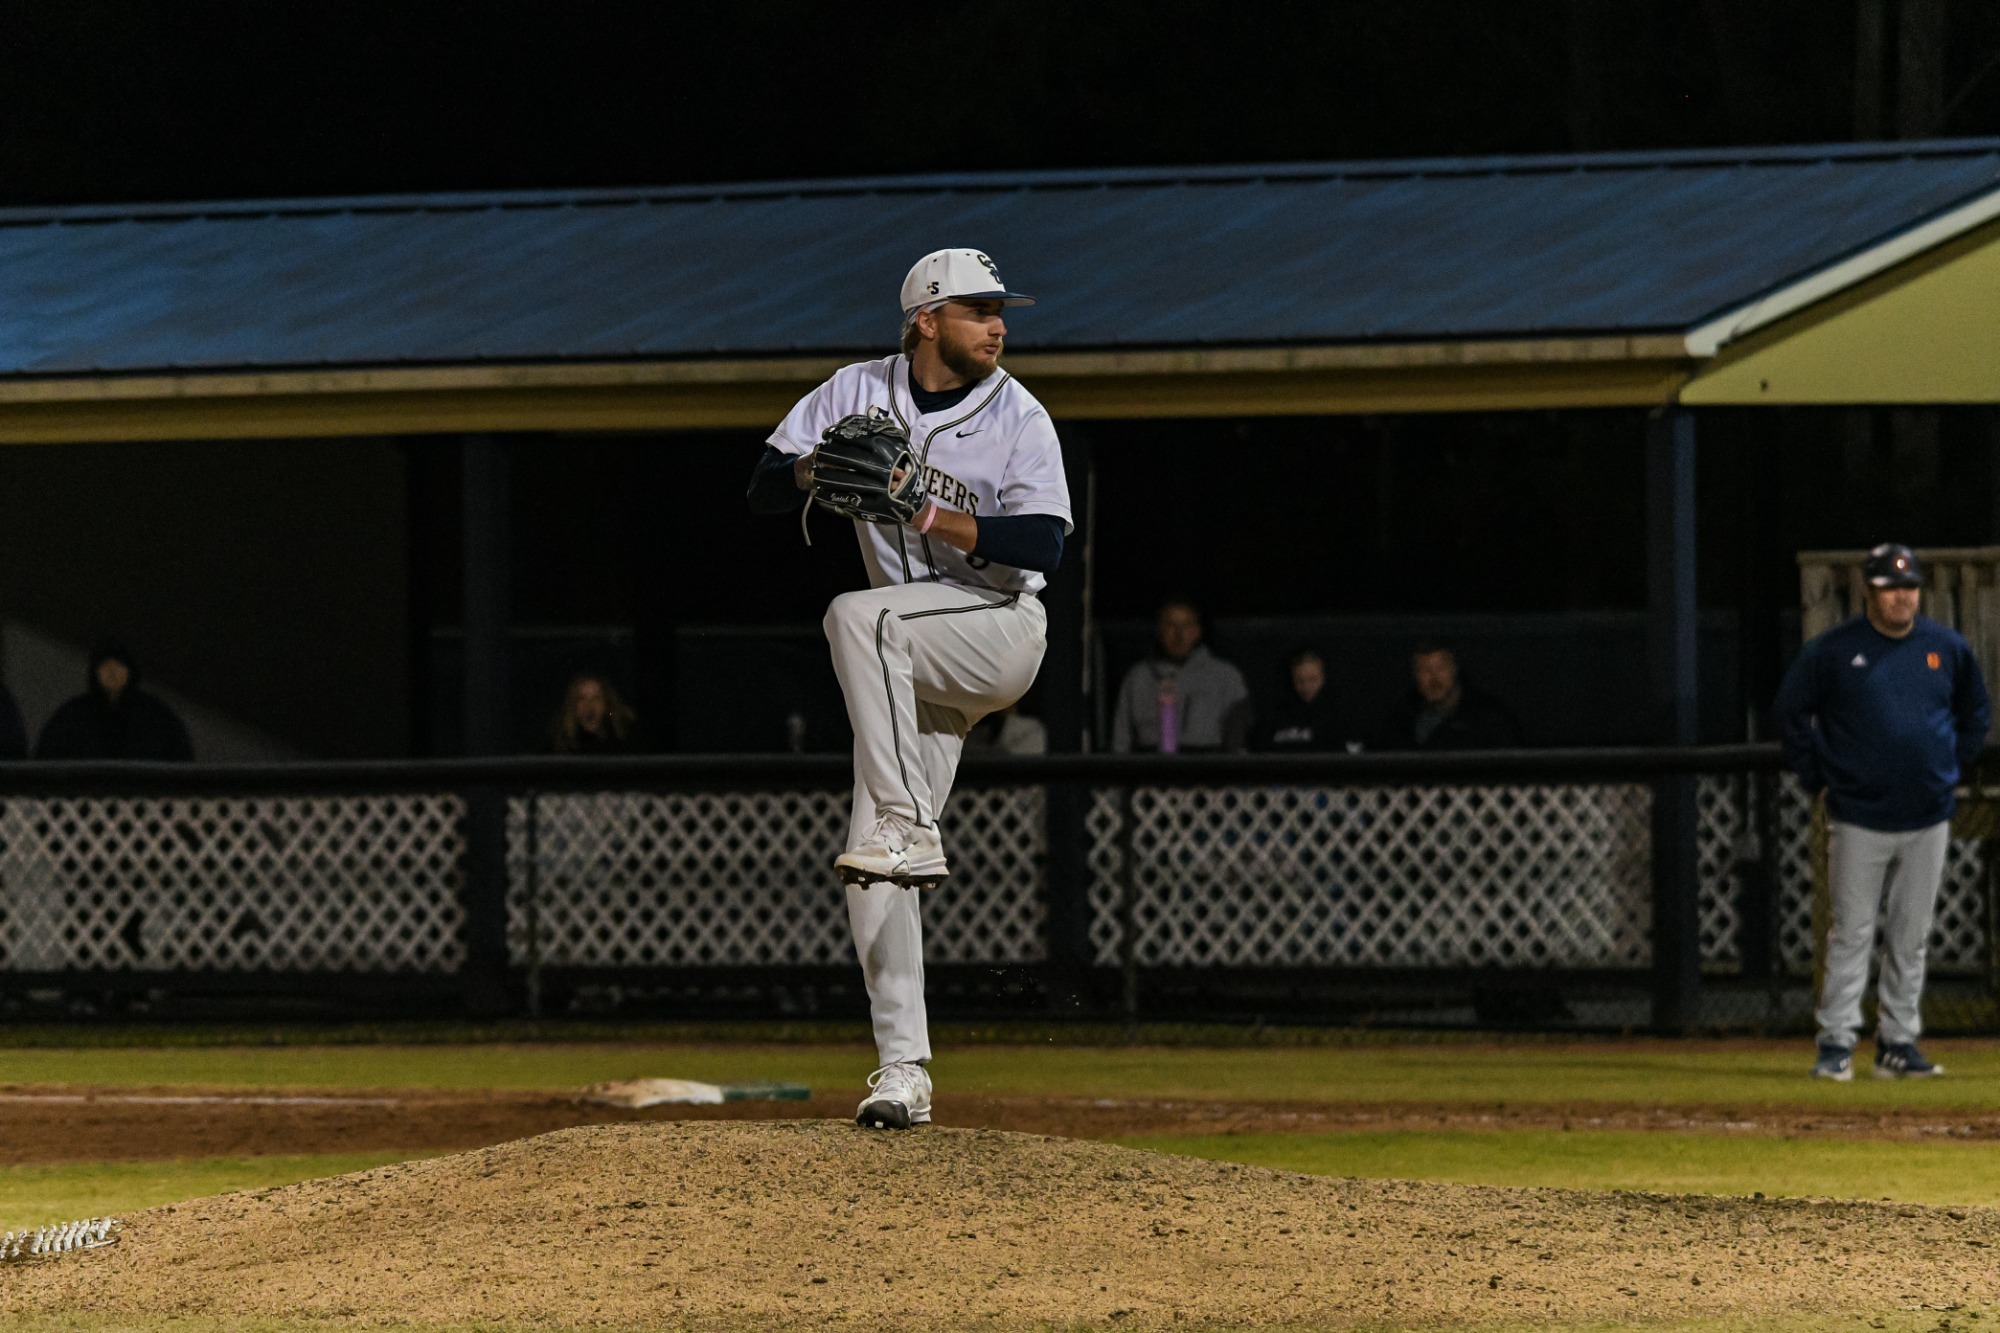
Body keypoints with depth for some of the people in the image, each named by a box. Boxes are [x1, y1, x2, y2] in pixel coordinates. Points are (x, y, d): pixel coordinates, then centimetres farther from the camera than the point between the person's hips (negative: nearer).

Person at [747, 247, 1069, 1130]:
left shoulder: (1019, 418, -7)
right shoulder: (858, 393, 3)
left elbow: (1043, 545, -18)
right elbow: (764, 487, 1)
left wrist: (935, 517, -29)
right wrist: (818, 473, -21)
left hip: (1002, 633, -4)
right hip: (916, 664, 4)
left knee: (858, 616, -33)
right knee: (871, 872, -5)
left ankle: (910, 828, -36)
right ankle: (903, 1071, -2)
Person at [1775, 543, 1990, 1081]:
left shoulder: (1947, 649, 6)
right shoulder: (1832, 651, -4)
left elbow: (1976, 713, 20)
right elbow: (1790, 712, 5)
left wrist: (1951, 769, 11)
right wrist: (1819, 780, 1)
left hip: (1927, 818, 3)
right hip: (1858, 819, -3)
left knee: (1911, 938, 7)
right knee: (1850, 934, -4)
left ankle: (1898, 1042, 13)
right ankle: (1835, 1045, -2)